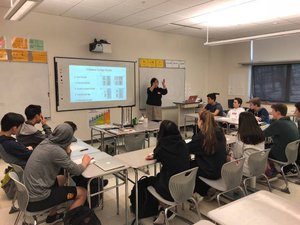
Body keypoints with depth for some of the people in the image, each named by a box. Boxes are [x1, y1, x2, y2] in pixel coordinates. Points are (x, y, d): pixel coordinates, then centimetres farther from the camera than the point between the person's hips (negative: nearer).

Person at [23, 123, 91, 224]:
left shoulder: (46, 142, 0)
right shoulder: (55, 150, -25)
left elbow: (65, 161, 10)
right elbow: (76, 171, -18)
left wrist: (67, 150, -8)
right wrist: (85, 161, 1)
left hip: (28, 193, 9)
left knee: (62, 179, 31)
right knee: (83, 193, -2)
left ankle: (52, 216, 36)